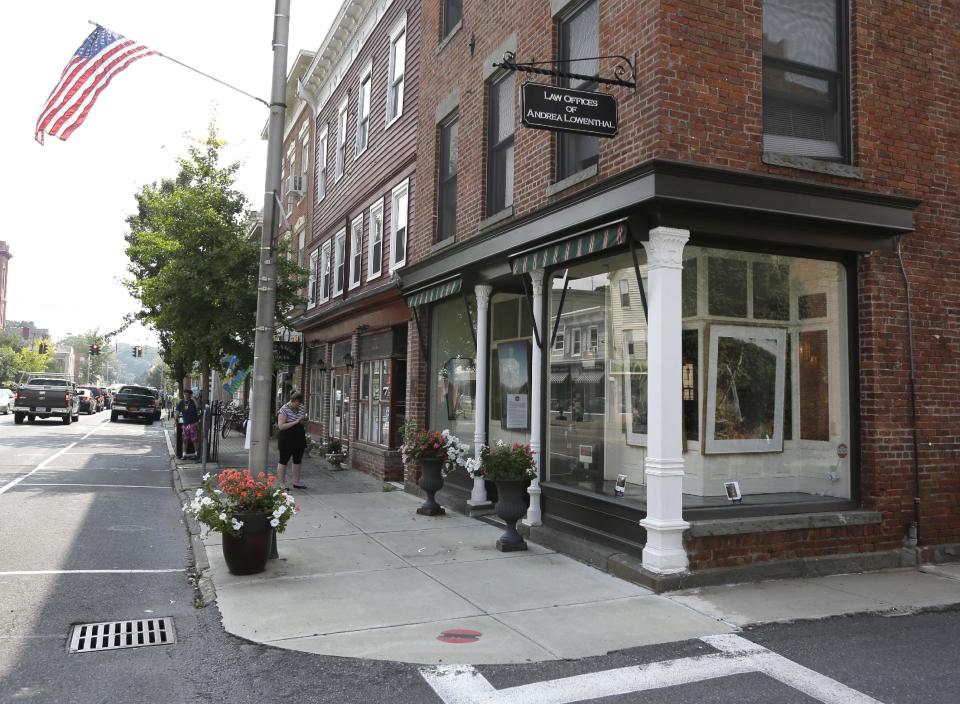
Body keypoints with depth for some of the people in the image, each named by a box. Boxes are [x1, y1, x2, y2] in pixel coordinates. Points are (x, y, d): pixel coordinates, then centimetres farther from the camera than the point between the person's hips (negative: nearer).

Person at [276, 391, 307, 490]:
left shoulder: (302, 408, 6)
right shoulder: (284, 410, -13)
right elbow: (281, 426, -21)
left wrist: (304, 422, -4)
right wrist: (295, 422, -26)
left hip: (299, 438, 7)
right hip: (286, 439, -7)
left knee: (298, 460, 11)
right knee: (283, 461, 1)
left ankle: (296, 482, 21)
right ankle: (282, 483, 8)